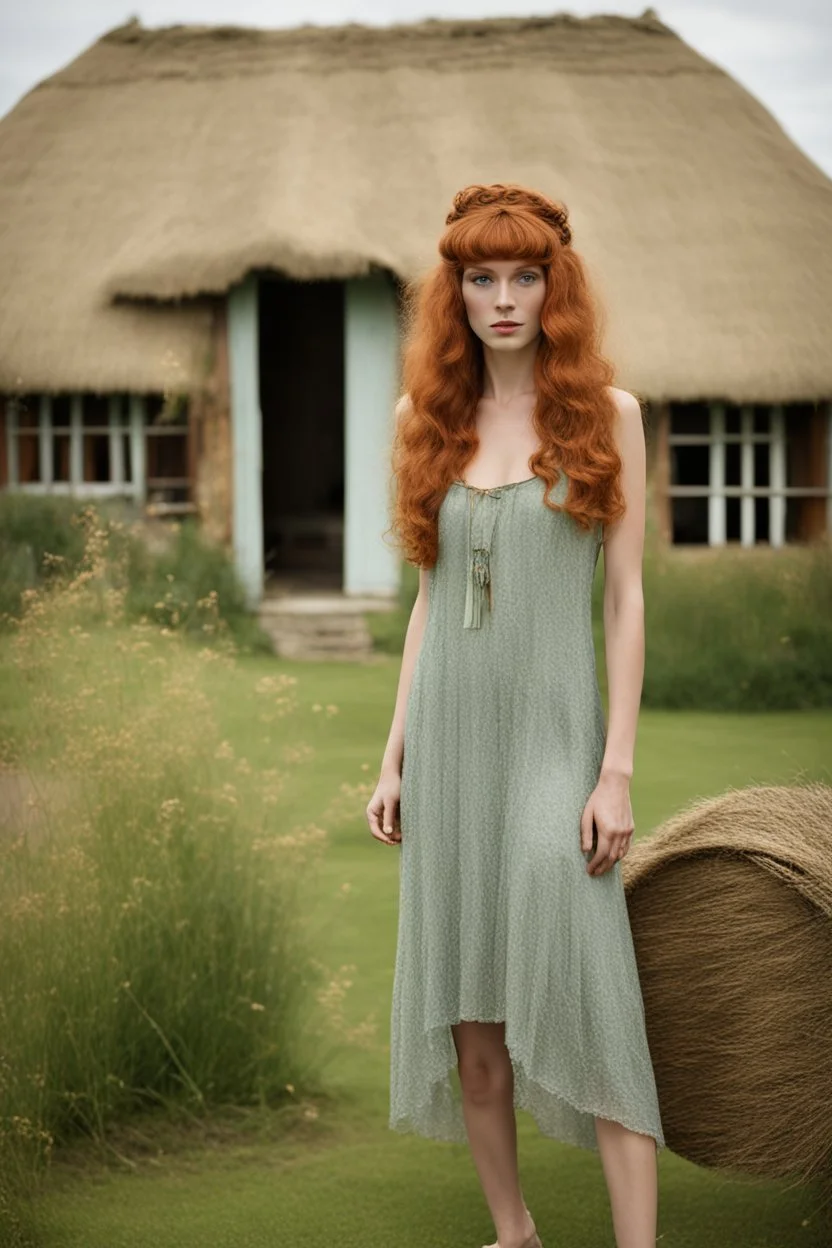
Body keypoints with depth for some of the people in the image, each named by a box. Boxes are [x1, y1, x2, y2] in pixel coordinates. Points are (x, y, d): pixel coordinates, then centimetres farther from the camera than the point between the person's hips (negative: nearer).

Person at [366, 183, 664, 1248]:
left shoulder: (604, 412, -1)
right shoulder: (430, 420, 9)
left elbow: (626, 595, -3)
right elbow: (430, 599, 13)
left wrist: (617, 771, -10)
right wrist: (394, 759, 8)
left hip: (553, 733, -4)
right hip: (450, 732, 4)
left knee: (584, 1001, -13)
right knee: (469, 1016, 7)